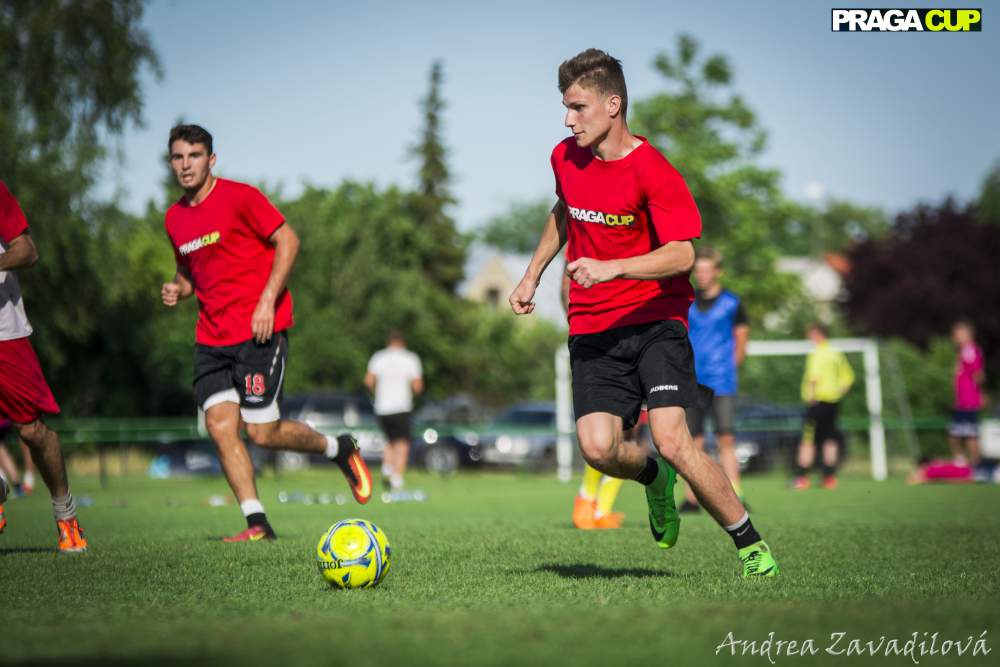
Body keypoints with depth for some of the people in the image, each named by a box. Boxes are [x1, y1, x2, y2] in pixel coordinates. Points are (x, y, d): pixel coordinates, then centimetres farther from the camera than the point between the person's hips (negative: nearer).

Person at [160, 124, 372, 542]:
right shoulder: (174, 218, 13)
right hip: (211, 336, 6)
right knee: (219, 424, -9)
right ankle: (257, 524, -5)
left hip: (260, 330, -6)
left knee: (262, 433, -9)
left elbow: (287, 241, -7)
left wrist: (267, 300, -15)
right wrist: (177, 290, 3)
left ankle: (340, 449, 19)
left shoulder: (240, 196, -6)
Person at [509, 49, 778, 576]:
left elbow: (682, 256, -22)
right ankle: (654, 479, 22)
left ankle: (750, 545, 1)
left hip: (655, 319, -5)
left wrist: (610, 268, -33)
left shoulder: (653, 172, -15)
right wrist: (533, 274, 25)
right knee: (597, 448, -15)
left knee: (671, 441, -19)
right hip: (592, 329, 5)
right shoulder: (565, 158, 6)